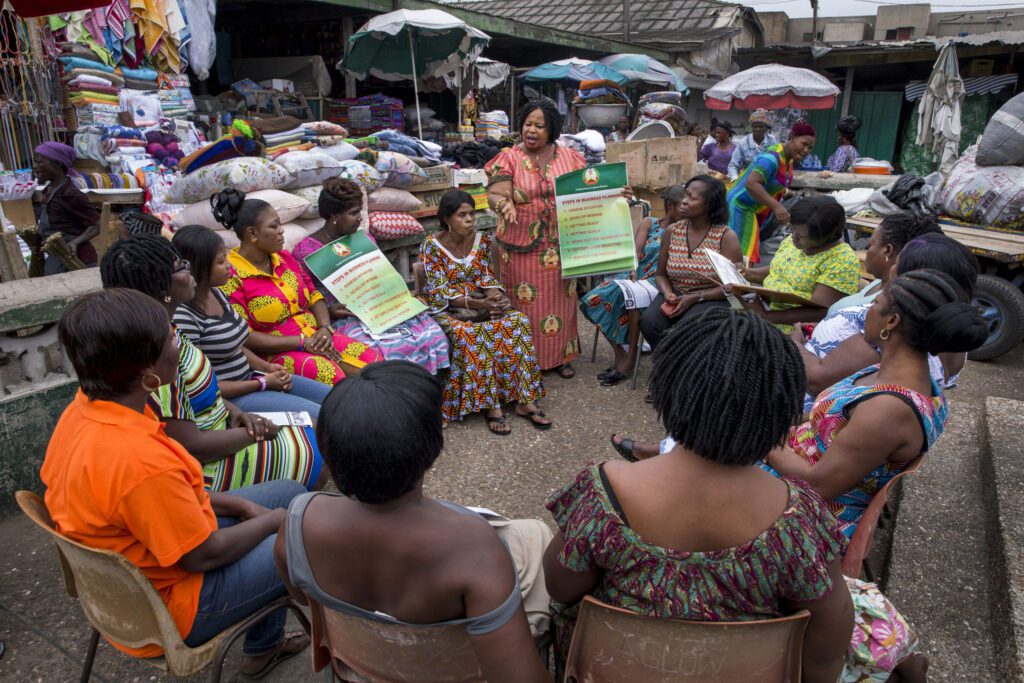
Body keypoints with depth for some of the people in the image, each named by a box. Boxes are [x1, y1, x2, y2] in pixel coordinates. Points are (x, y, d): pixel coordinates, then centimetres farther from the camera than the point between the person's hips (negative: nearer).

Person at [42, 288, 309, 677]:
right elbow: (204, 556, -24)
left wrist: (239, 505, 1)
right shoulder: (139, 461, -37)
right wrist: (272, 522, -8)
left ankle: (263, 646, 30)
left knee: (289, 494, 15)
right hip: (163, 606, -9)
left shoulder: (83, 409, -9)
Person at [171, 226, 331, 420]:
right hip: (228, 398, -9)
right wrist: (262, 383, -15)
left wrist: (267, 367, -1)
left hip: (248, 377, 9)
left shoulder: (216, 293, 5)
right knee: (321, 417, -17)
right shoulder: (183, 316, -22)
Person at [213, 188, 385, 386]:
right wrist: (301, 342, -17)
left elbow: (314, 296, 15)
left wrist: (325, 328, -6)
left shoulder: (283, 258, 11)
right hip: (276, 352, -6)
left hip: (314, 338, 7)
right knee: (330, 375, -34)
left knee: (374, 359, -16)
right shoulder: (230, 276, -10)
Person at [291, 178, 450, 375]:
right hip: (342, 320, -6)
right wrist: (328, 313, -21)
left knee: (431, 333, -19)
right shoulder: (306, 252, -3)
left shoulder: (366, 240, 15)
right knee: (395, 349, -34)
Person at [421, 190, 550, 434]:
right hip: (447, 310, -4)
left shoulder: (482, 240, 4)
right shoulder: (432, 247, -11)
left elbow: (486, 277, 5)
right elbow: (439, 292, -15)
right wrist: (476, 303, -27)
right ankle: (491, 406, -27)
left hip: (480, 302, 5)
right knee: (469, 335, -37)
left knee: (518, 322, -22)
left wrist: (497, 296, -19)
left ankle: (524, 400, -21)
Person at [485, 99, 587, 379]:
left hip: (561, 245, 3)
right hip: (522, 245, -2)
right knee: (526, 303, 3)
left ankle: (561, 355, 26)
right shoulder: (509, 158, -2)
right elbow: (495, 194, -13)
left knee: (560, 299, 11)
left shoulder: (569, 157, 6)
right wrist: (505, 204, -36)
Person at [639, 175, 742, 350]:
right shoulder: (671, 231, 5)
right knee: (648, 322, -27)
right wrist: (668, 293, -11)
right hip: (676, 296, 4)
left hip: (711, 299, -3)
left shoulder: (726, 237, -7)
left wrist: (695, 298, -18)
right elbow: (661, 275, 11)